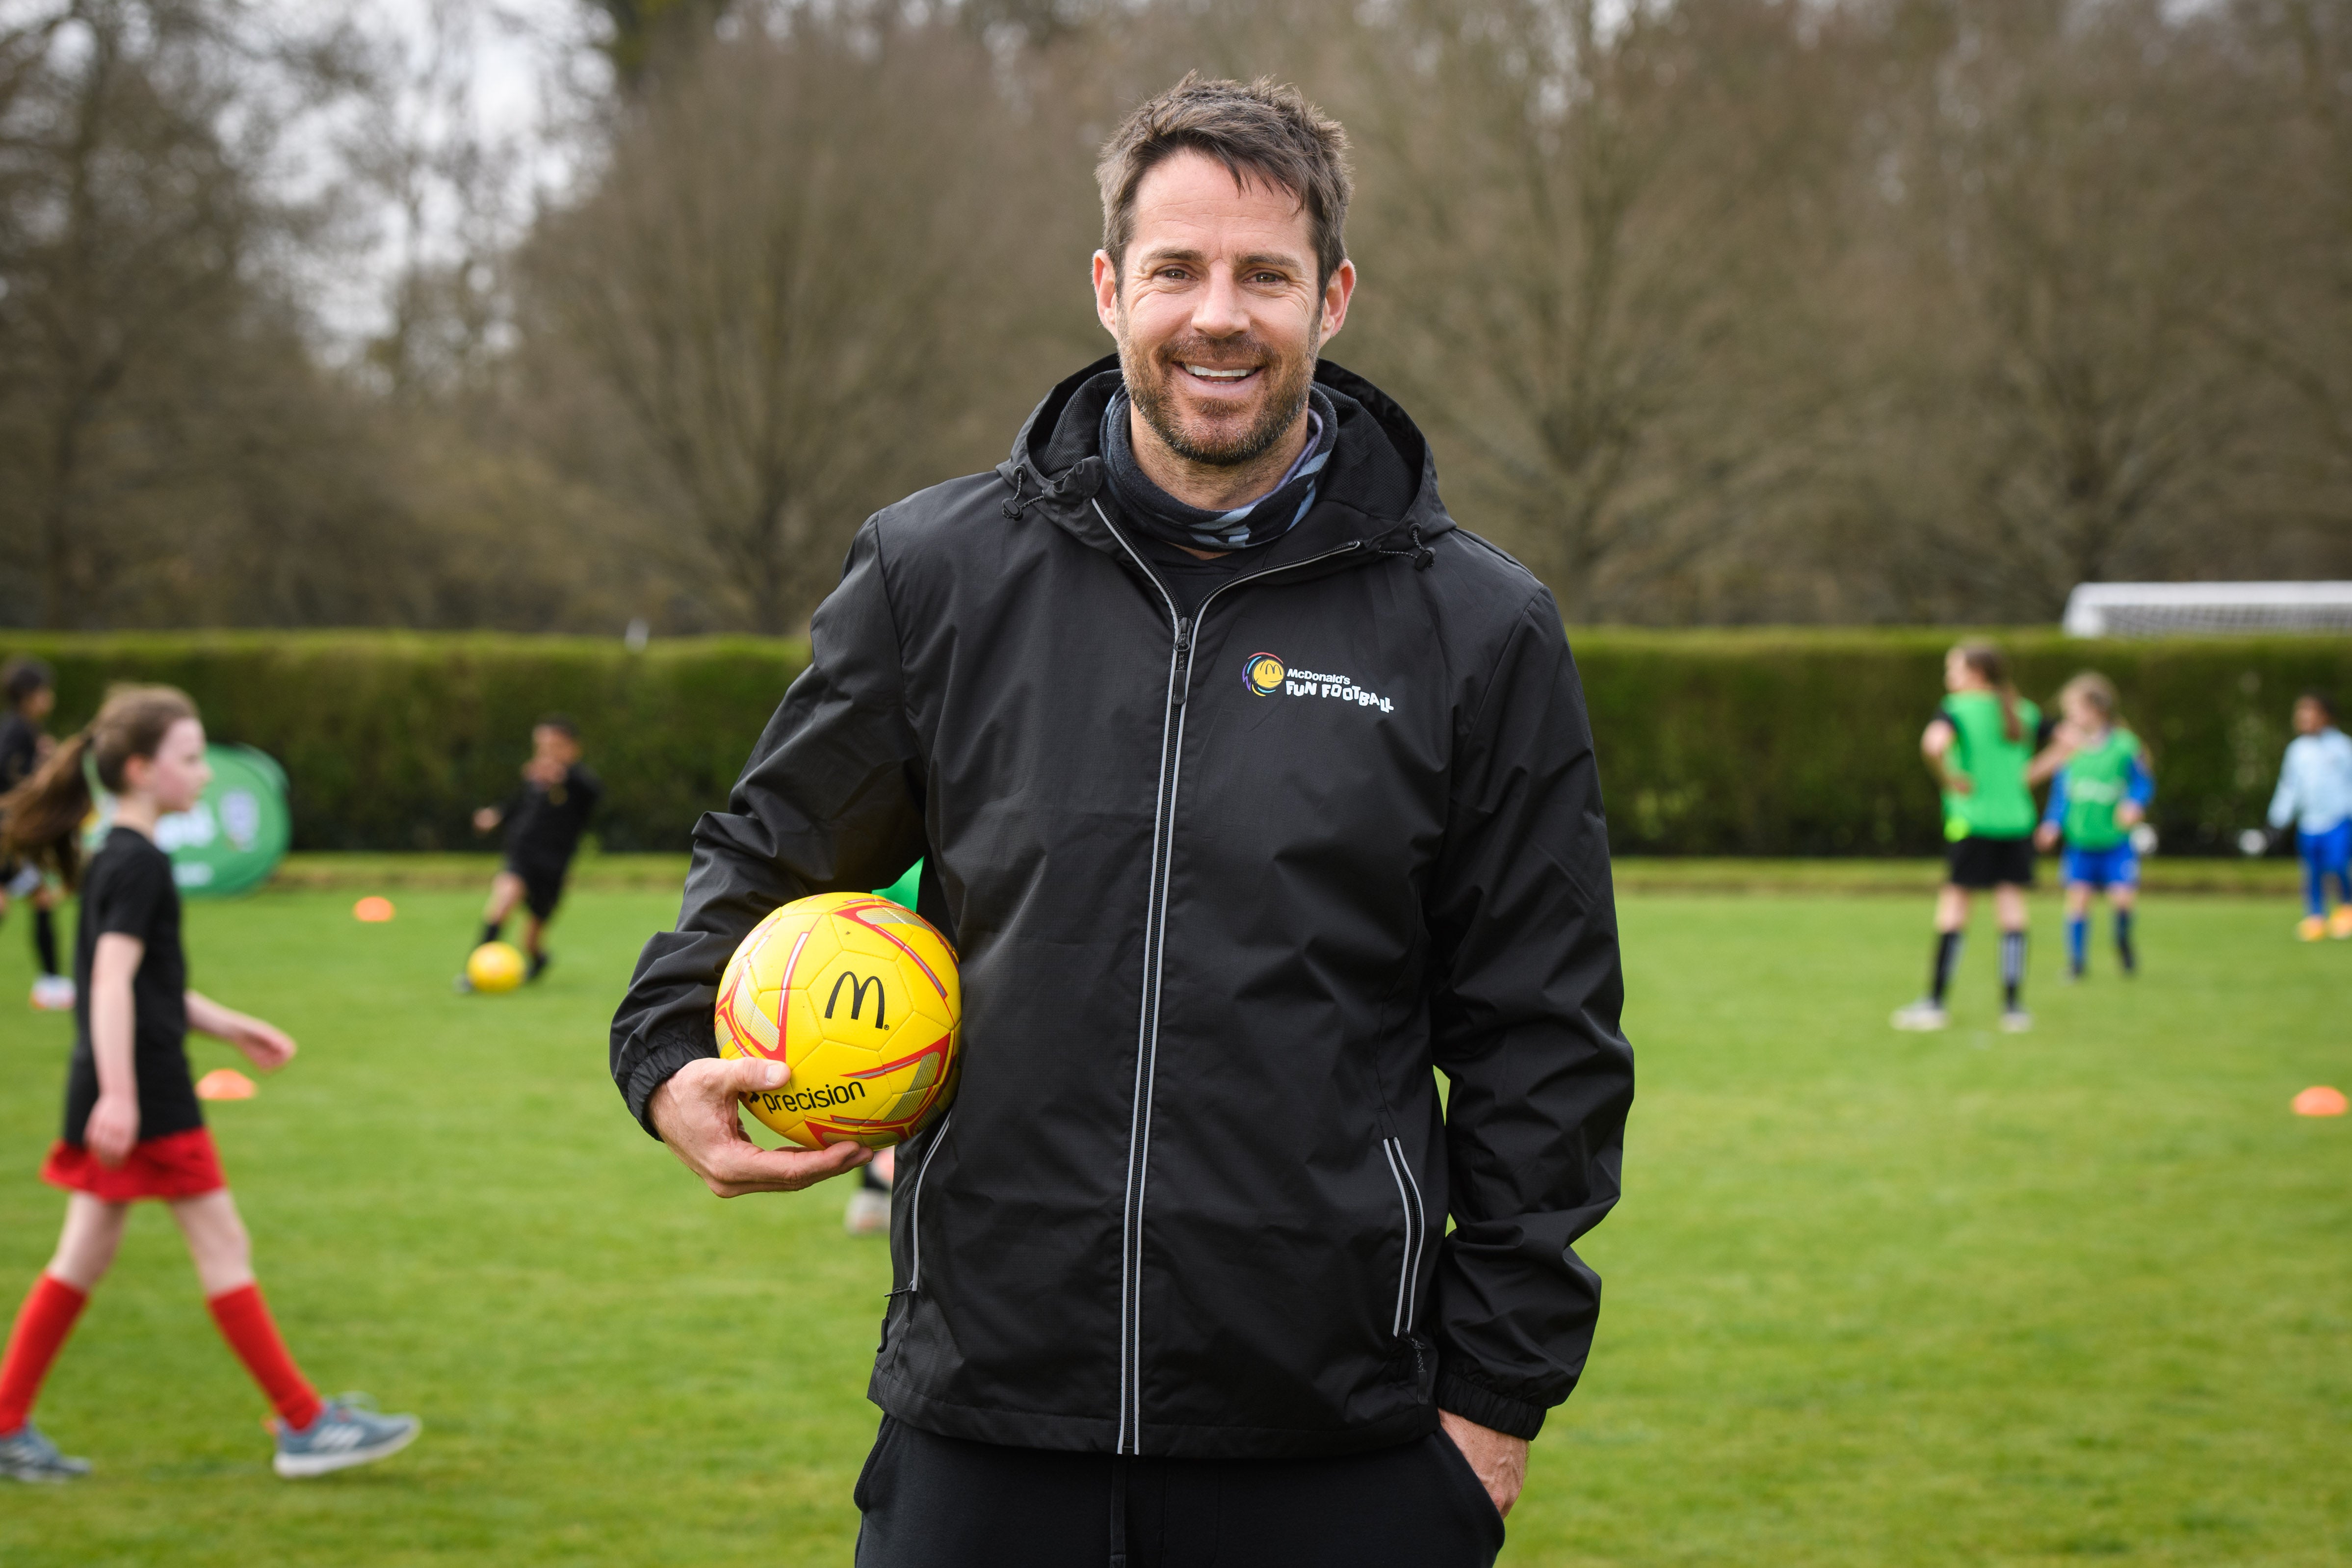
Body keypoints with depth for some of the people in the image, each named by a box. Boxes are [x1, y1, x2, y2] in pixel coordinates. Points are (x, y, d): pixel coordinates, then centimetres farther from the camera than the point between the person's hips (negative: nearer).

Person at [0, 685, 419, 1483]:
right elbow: (113, 981, -22)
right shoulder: (138, 864, -13)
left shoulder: (116, 861, 17)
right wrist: (118, 1094, -28)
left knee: (84, 1257, 11)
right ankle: (305, 1425, 1)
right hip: (146, 1091, -10)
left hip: (125, 1089, 10)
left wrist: (229, 1026, 23)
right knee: (222, 1244, -4)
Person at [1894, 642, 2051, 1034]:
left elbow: (1933, 745, -26)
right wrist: (2029, 775, 16)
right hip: (2018, 821, 4)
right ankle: (2014, 1005, 2)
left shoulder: (1956, 710, -6)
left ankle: (1936, 1002, 4)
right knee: (2012, 909, 5)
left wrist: (1949, 779, -11)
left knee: (1954, 908, 1)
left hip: (1972, 822, -4)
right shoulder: (2024, 712, 11)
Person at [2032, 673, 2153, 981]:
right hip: (2079, 843, 2)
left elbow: (2144, 782, 1)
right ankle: (2076, 961, 12)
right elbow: (2060, 793, 8)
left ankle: (2123, 941, 23)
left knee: (2123, 897, -9)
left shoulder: (2124, 746, -6)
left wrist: (2135, 805, -18)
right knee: (2078, 897, -3)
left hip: (2116, 842, -2)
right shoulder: (2069, 750, 2)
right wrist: (2052, 825, -4)